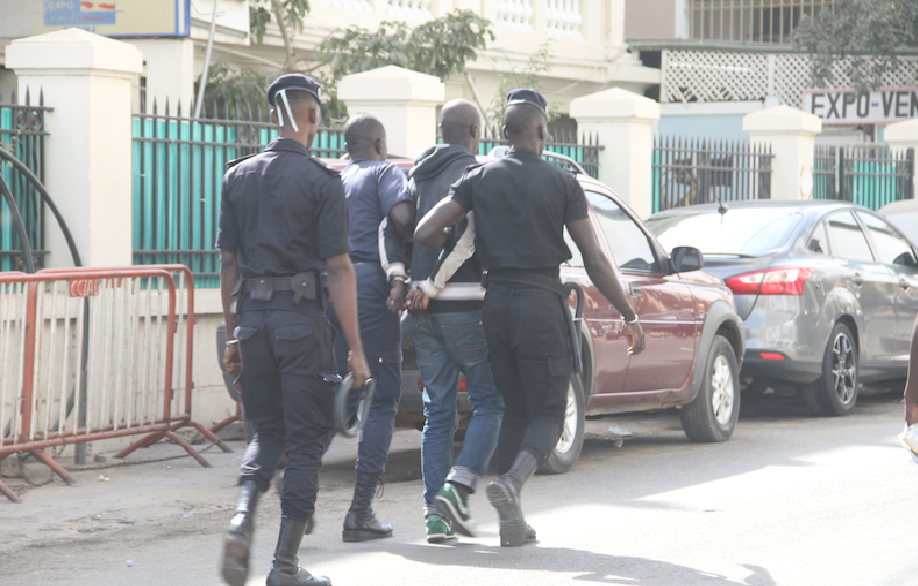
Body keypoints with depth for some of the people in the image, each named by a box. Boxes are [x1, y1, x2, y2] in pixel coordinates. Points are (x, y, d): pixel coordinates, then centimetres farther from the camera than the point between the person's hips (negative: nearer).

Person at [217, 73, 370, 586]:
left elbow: (228, 261, 10)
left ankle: (244, 516, -8)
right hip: (302, 318, -5)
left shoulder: (239, 176, 8)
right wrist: (355, 348, -8)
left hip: (254, 318, 5)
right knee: (307, 437, 3)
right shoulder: (321, 181, -7)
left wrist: (233, 335, 18)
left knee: (268, 431, 18)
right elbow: (339, 268, -10)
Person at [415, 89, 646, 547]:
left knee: (515, 410, 14)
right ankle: (511, 480, -28)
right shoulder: (562, 183, -3)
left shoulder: (480, 179, 4)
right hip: (540, 303, -4)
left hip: (497, 302, 4)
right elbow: (595, 262, -4)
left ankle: (512, 521, 7)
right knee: (548, 414, 1)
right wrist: (630, 318, 4)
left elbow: (425, 232, -3)